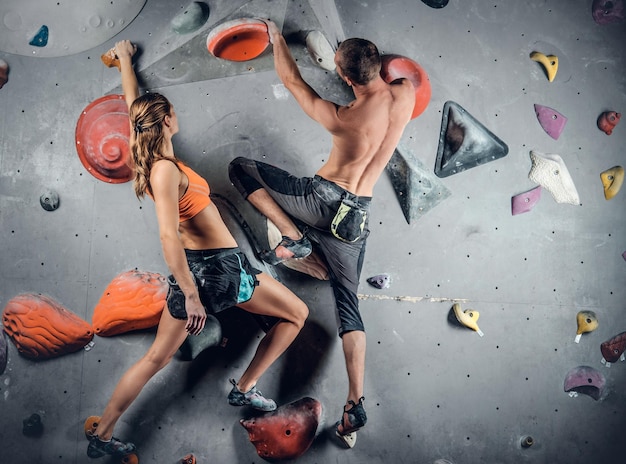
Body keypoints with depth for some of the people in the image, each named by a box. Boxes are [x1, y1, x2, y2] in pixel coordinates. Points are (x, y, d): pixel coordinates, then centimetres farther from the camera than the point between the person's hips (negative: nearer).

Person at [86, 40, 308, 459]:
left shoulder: (151, 158, 6)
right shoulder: (166, 170, -19)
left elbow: (134, 105, 22)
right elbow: (168, 236, -27)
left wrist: (125, 60, 37)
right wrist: (190, 294, -29)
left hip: (196, 267, 9)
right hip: (219, 267, -9)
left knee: (156, 358, 17)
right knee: (296, 314, 11)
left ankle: (102, 436, 22)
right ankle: (245, 388, 18)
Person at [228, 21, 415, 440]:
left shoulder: (341, 118, -13)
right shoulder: (408, 92, -3)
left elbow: (292, 81, 4)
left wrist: (277, 40, 18)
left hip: (321, 198, -5)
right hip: (356, 214, 6)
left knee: (241, 168, 6)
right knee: (348, 300, 13)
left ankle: (294, 237, -4)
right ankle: (356, 403, 4)